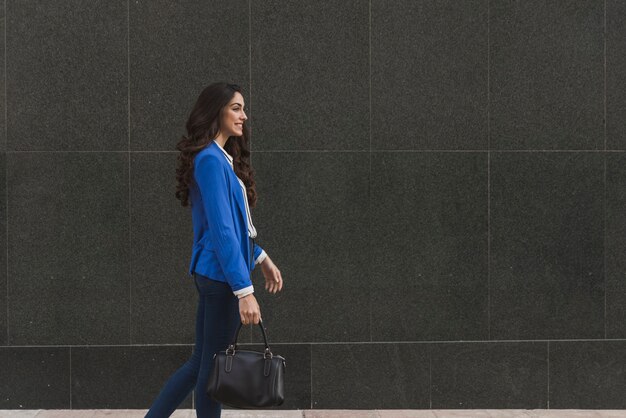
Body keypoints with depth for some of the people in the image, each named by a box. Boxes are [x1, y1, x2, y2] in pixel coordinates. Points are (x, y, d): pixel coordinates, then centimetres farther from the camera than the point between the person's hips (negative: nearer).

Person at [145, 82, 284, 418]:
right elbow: (221, 230, -23)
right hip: (221, 276, -9)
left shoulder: (223, 159, 13)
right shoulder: (210, 160, -16)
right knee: (213, 365, 2)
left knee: (202, 361, 15)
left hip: (215, 275, 9)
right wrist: (244, 290, -25)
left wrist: (261, 258, 23)